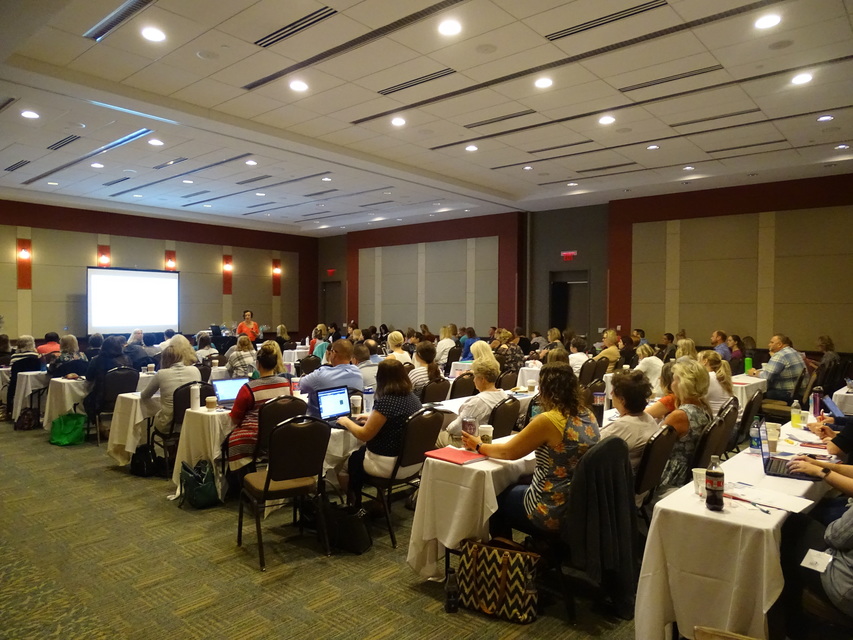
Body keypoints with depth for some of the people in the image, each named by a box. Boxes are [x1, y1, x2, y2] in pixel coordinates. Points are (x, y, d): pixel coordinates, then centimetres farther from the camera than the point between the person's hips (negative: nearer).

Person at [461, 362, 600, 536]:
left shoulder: (548, 420, -23)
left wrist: (479, 446, 5)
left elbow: (508, 452, -11)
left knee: (497, 499, 19)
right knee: (516, 489, 30)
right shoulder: (588, 416, -2)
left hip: (553, 512, -7)